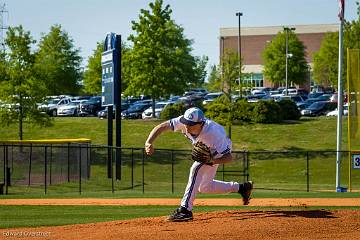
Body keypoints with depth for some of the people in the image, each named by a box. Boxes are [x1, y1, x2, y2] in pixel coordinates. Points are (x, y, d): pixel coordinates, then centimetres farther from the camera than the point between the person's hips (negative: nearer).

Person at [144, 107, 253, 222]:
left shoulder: (213, 133, -44)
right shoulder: (184, 121, -33)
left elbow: (229, 158, -40)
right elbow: (161, 126, -32)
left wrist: (212, 161, -58)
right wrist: (149, 143, -48)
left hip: (221, 150, -7)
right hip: (206, 150, 7)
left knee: (196, 168, -32)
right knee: (204, 187, 16)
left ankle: (185, 209, -32)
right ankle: (241, 187, 33)